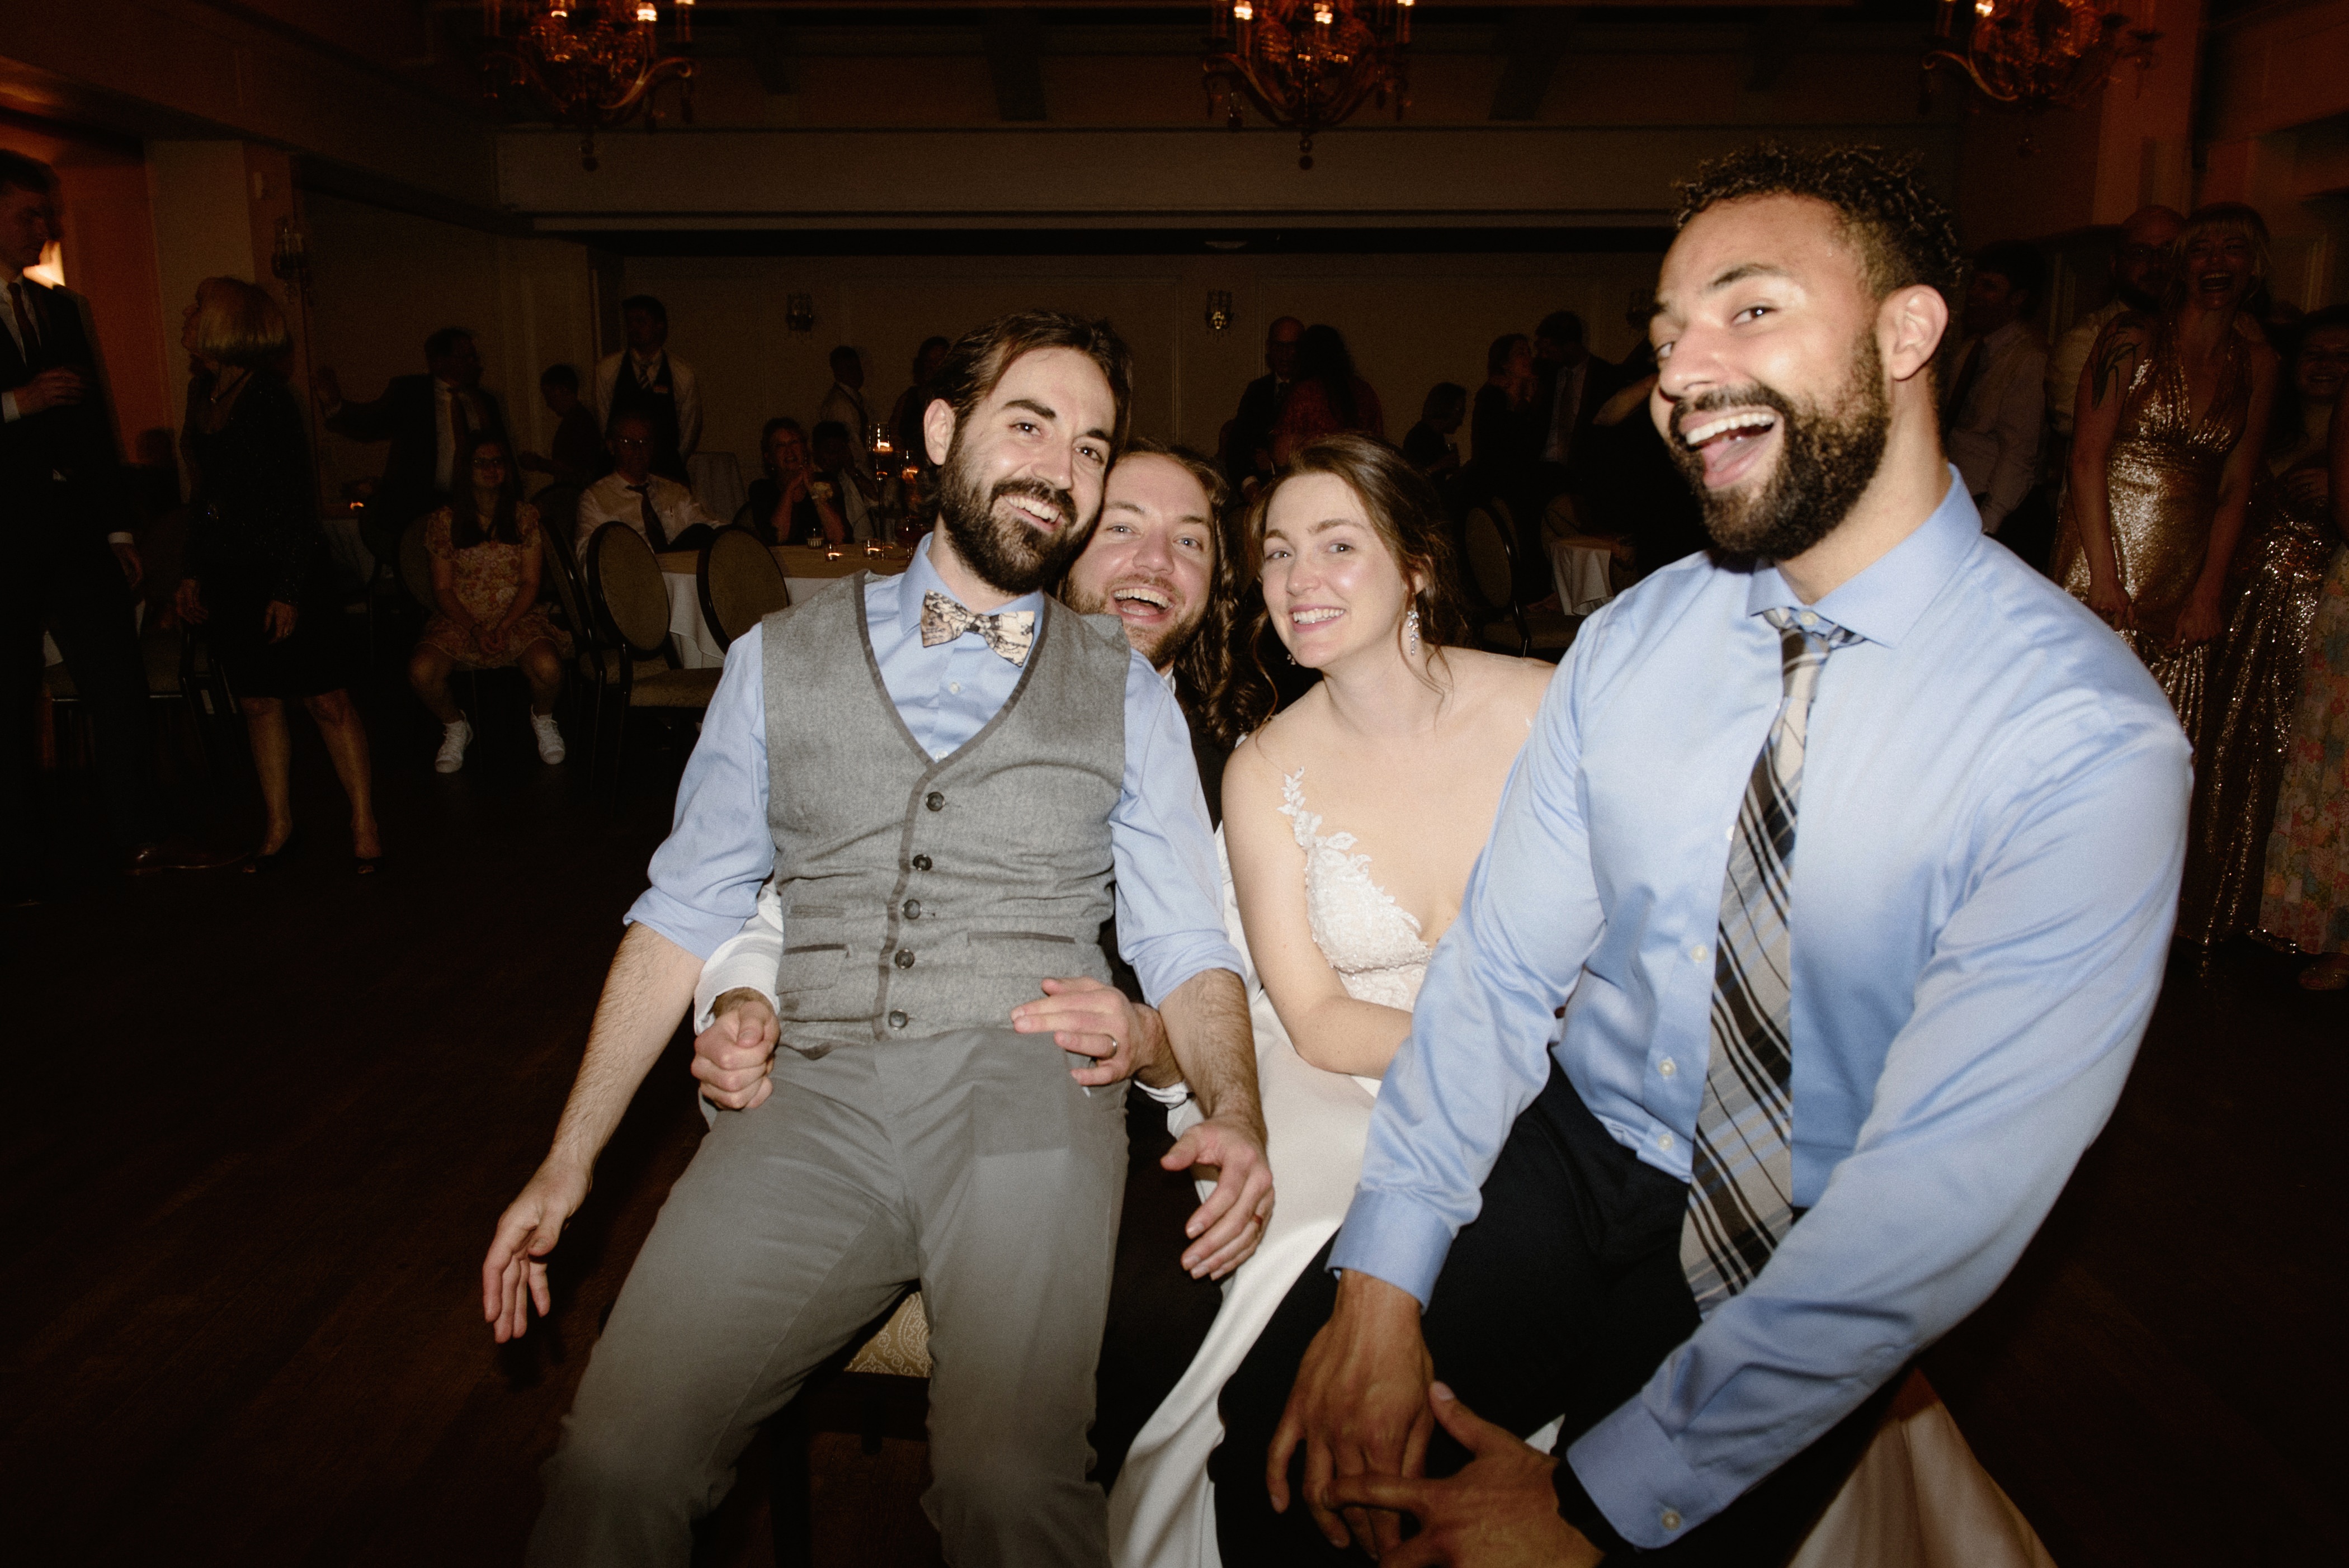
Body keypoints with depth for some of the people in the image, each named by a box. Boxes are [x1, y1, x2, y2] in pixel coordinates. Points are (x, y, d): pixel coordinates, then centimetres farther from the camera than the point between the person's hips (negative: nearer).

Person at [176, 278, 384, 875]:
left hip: (280, 571, -8)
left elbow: (298, 500, -13)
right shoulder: (204, 394, 11)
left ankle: (365, 825, 1)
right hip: (227, 575, 8)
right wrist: (194, 573, 15)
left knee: (326, 700, -4)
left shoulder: (267, 398, -11)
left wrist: (289, 590, -17)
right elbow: (204, 492, 17)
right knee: (257, 702, 10)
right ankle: (279, 828, 18)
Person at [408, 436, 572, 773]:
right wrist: (475, 629, -13)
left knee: (548, 668, -32)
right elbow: (442, 588, 3)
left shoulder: (526, 516, 3)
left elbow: (530, 583, 0)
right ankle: (456, 727, 6)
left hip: (517, 615, -1)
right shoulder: (446, 520, 3)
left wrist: (503, 627, -14)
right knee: (421, 672, -27)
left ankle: (543, 719, 5)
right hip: (460, 617, 1)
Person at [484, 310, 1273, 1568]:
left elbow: (1188, 949, 9)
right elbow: (684, 915, 14)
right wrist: (566, 1164, 8)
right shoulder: (780, 659, 14)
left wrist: (1234, 1113, -12)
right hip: (814, 1096, 1)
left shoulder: (1127, 696, 14)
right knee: (612, 1466, -19)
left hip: (1025, 1097, -1)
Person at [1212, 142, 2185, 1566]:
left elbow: (1941, 1203, -23)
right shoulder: (1630, 643, -4)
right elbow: (1502, 962, -5)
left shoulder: (2090, 738, -20)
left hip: (1811, 1264, -2)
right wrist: (1382, 1278, -17)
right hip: (1568, 1147, 3)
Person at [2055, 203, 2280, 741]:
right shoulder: (2132, 339, -2)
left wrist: (2209, 590, -1)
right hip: (2109, 545, -4)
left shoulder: (2258, 363, 10)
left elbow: (2235, 488, 8)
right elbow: (2088, 456, -8)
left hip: (2190, 573, 4)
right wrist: (2104, 574, -14)